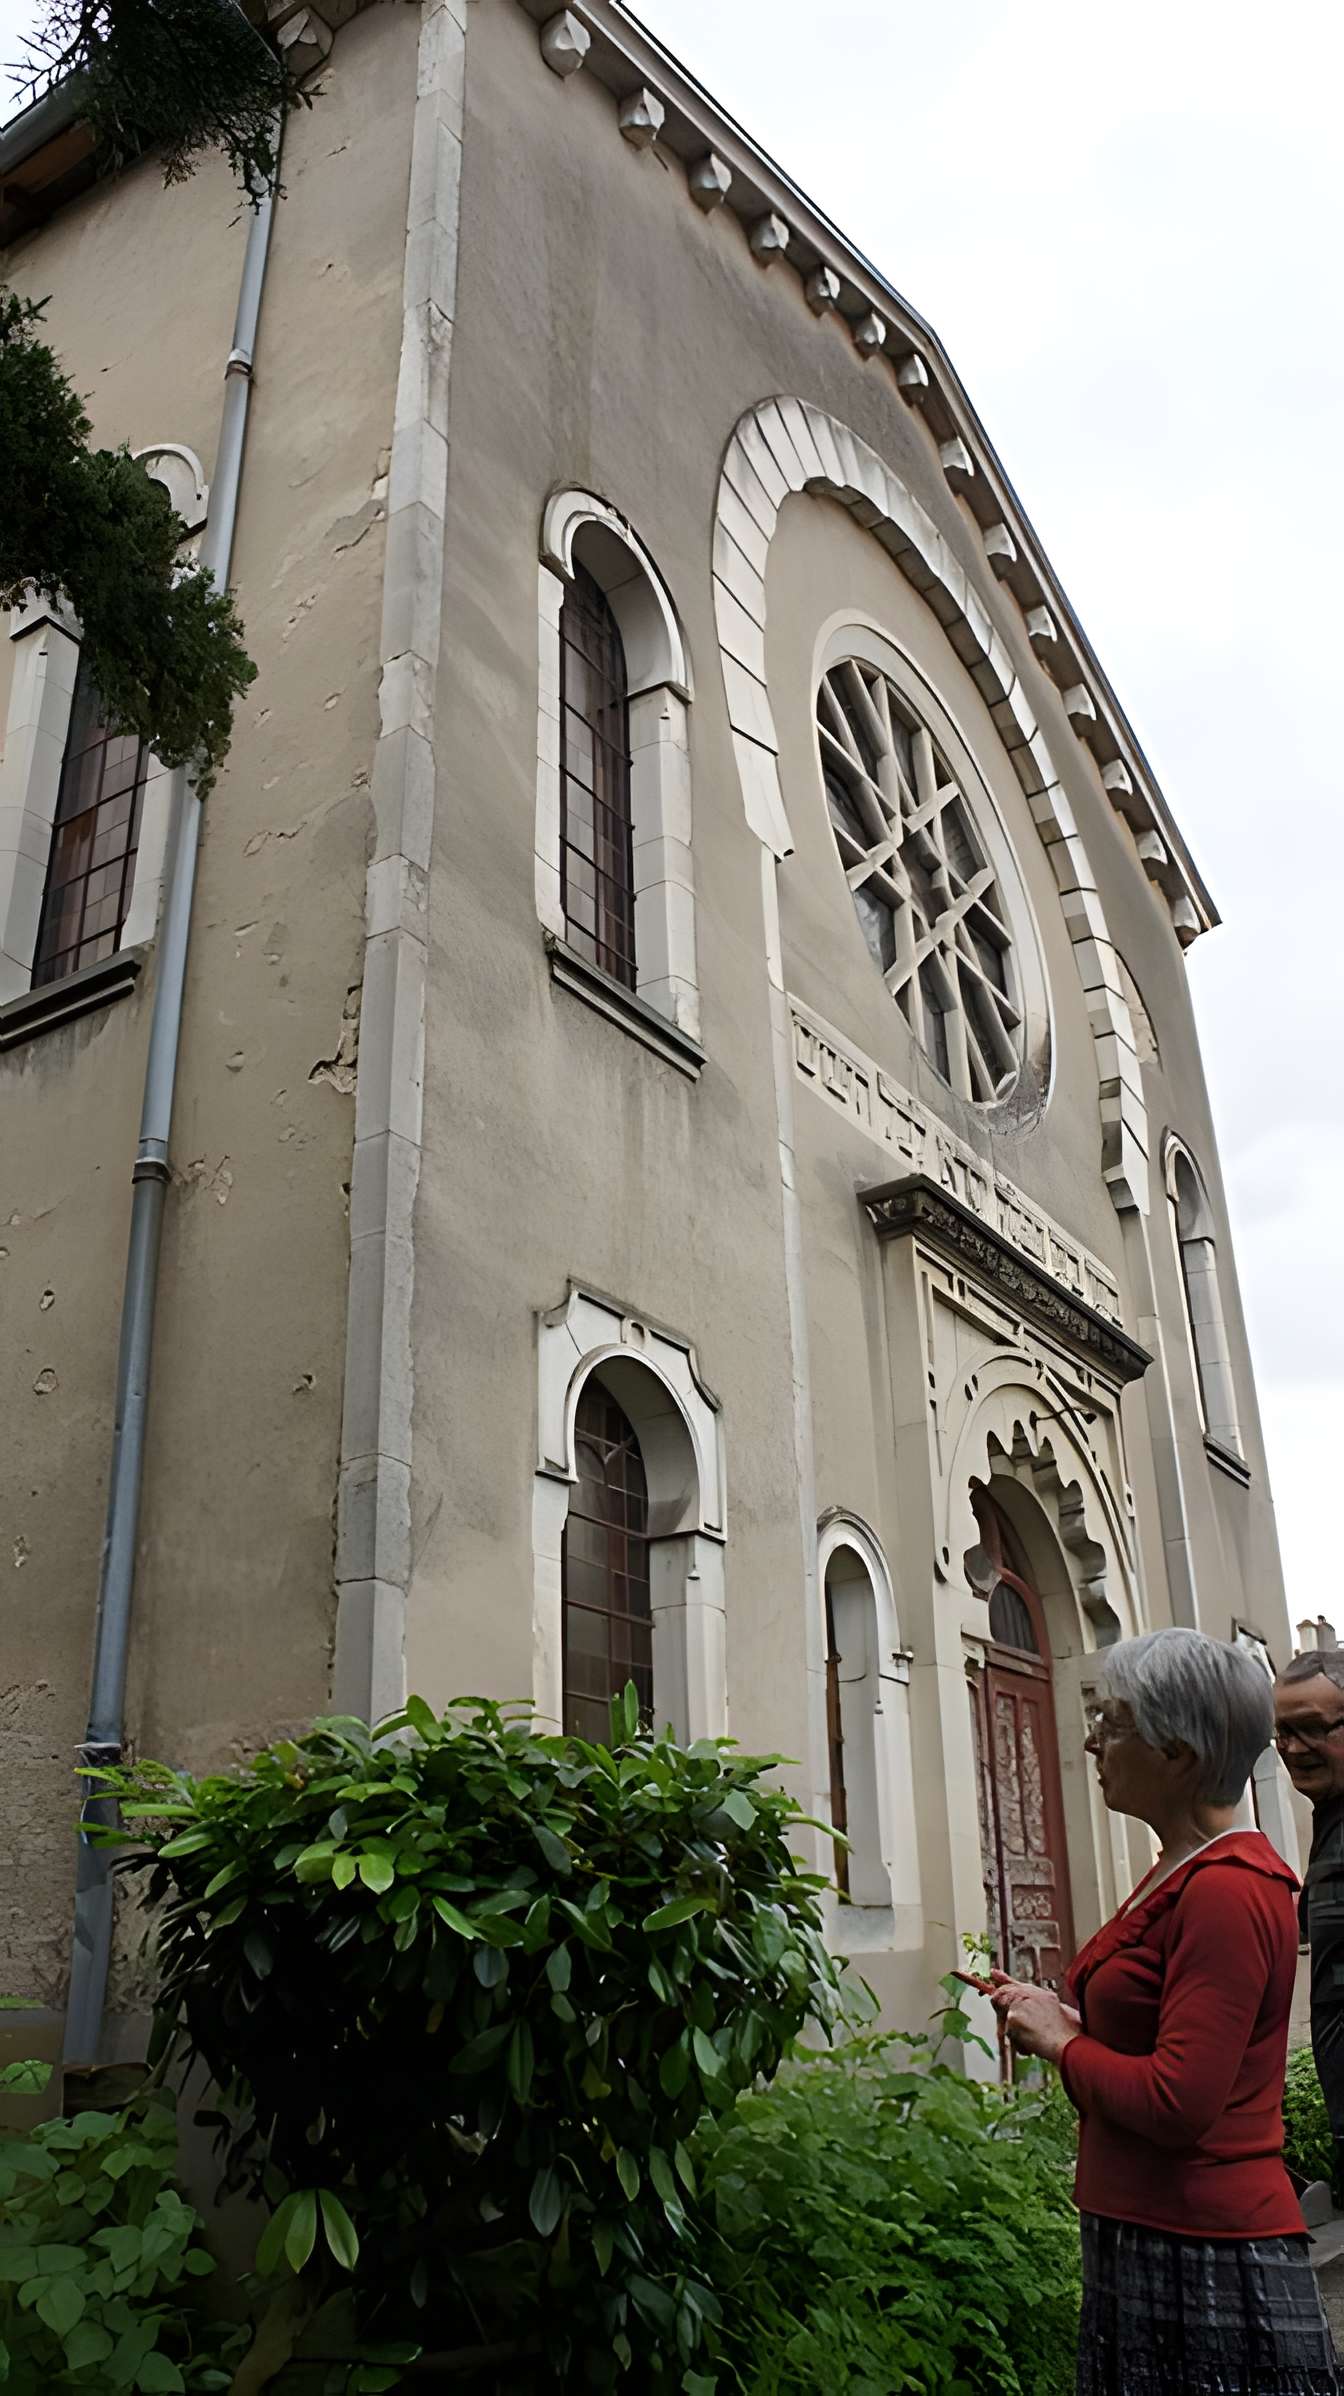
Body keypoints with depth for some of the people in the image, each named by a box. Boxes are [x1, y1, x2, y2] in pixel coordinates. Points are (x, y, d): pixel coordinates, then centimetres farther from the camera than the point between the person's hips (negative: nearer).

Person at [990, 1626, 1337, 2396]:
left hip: (1208, 2266, -10)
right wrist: (1064, 2016, 1)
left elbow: (1178, 2102, -27)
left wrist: (1062, 2043, -11)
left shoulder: (1226, 1891, -22)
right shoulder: (1180, 1875, 9)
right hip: (1142, 2242, 10)